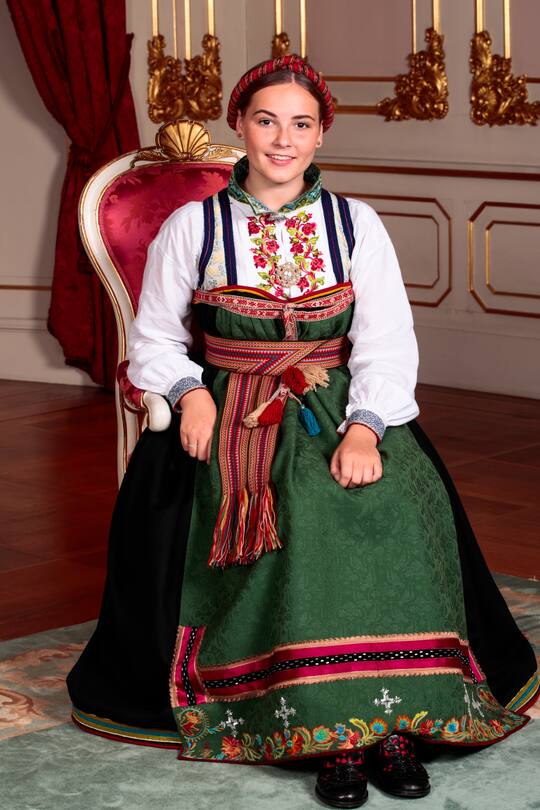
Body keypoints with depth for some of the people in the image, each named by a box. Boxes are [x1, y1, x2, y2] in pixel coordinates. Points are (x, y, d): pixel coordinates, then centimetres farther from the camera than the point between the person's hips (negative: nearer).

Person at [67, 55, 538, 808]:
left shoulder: (357, 224, 8)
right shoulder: (192, 227, 5)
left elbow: (387, 343, -1)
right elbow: (154, 341, 11)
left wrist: (364, 427, -19)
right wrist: (190, 391, -10)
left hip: (342, 407, 2)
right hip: (234, 417, -1)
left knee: (395, 505, -29)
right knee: (301, 516, -31)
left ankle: (392, 716, -25)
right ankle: (334, 728, -29)